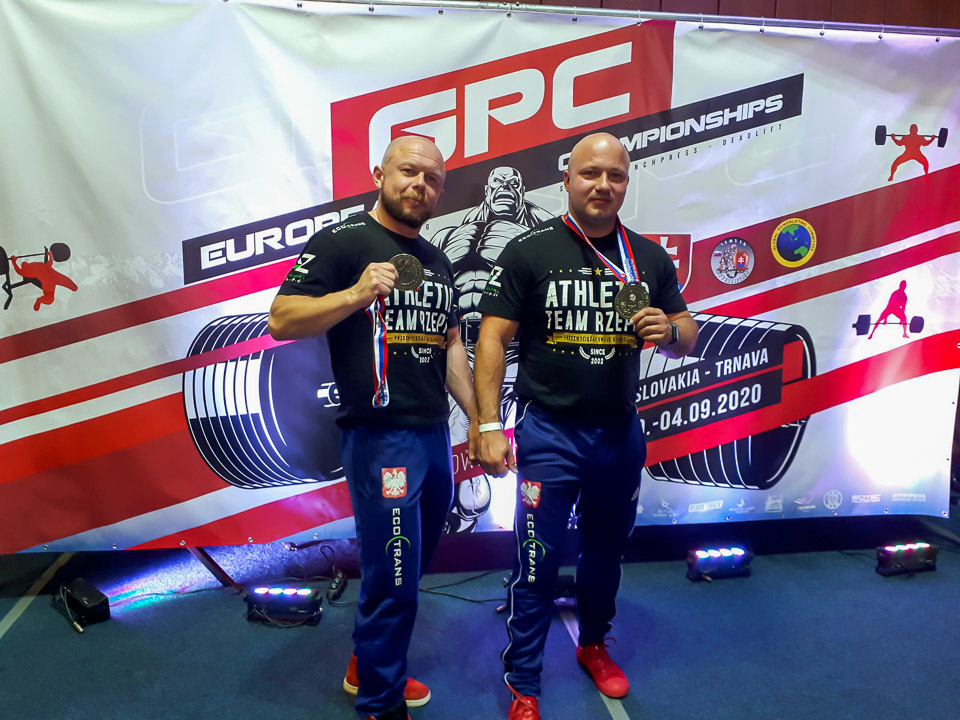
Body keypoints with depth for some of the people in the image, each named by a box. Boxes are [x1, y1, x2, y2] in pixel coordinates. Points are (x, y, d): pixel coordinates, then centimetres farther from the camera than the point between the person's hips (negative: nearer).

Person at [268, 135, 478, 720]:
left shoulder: (437, 261, 17)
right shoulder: (341, 242, -5)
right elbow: (282, 321, -12)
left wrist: (478, 419, 17)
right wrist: (356, 293, -25)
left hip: (435, 434, 8)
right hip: (380, 436, -8)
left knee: (409, 569, 18)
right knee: (393, 577, -1)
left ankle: (368, 666, 39)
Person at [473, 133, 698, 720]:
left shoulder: (650, 259, 5)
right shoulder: (529, 252, -6)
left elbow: (688, 340, 11)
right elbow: (493, 340, -8)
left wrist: (669, 330, -13)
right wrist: (489, 425, -15)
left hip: (621, 433, 4)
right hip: (549, 434, -4)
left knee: (606, 549, 20)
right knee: (538, 562, 2)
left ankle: (594, 644, 45)